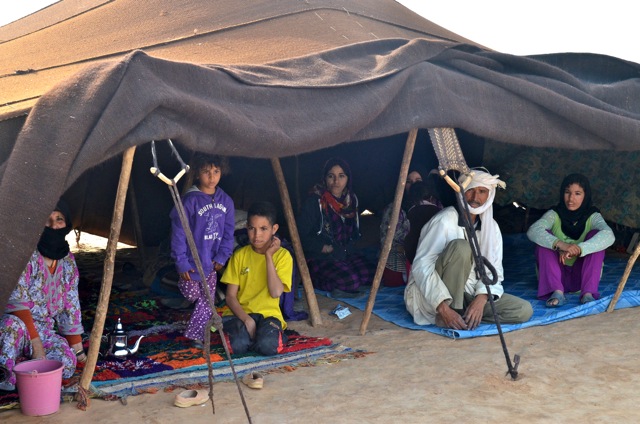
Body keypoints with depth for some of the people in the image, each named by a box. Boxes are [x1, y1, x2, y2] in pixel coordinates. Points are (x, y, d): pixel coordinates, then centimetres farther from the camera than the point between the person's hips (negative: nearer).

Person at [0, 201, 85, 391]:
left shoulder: (68, 261, 4)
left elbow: (71, 307, 9)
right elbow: (17, 301, -20)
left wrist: (78, 349, 7)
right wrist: (36, 342, -24)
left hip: (45, 331, 4)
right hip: (18, 326, -4)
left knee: (68, 362, -25)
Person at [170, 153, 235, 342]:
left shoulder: (225, 201, 1)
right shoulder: (189, 200, -13)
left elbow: (228, 232, 6)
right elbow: (178, 233, -12)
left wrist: (222, 256, -3)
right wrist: (181, 263, -14)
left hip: (212, 262, 4)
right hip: (192, 260, -4)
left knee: (206, 300, 6)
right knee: (192, 294, 5)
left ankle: (195, 334, 17)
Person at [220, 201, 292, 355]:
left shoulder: (282, 255, -2)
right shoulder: (239, 255, 3)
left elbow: (276, 292, -15)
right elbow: (231, 296, 0)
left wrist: (269, 256, -14)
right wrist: (246, 319, -17)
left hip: (268, 313, -1)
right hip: (240, 313, 1)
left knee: (267, 346, -32)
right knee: (238, 345, -31)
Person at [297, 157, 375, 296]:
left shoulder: (351, 199, 8)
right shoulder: (314, 201, -12)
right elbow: (302, 235, -13)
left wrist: (347, 248, 3)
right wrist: (325, 248, -15)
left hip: (346, 254, 7)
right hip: (319, 258, -7)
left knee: (371, 274, -17)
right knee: (349, 281, -29)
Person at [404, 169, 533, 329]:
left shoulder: (491, 226, 4)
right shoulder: (445, 220, -15)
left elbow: (494, 270, 0)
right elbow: (421, 266, -23)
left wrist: (481, 299, -21)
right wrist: (443, 308, -33)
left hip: (465, 295, 6)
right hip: (431, 296, -6)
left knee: (524, 310, -14)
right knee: (460, 246, -31)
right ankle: (445, 315, -23)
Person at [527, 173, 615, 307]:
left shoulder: (592, 216, -6)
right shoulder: (554, 214, -5)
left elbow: (608, 235, -29)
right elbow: (533, 231, -27)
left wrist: (579, 249, -45)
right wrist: (559, 244, -44)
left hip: (581, 275, 0)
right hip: (557, 274, 0)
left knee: (595, 235, -20)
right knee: (544, 237, -21)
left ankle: (588, 293, -29)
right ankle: (557, 292, -34)